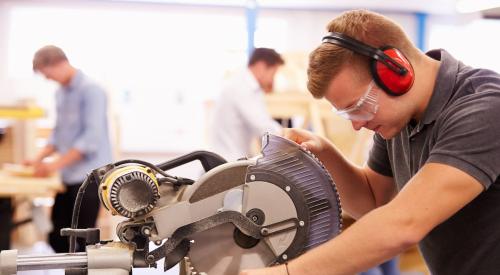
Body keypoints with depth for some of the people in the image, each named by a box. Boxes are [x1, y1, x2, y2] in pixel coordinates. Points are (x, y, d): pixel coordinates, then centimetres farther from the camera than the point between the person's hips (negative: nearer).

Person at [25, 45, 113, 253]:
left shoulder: (90, 90, -12)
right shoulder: (60, 93, 14)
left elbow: (92, 137, -19)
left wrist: (56, 164, -20)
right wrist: (39, 158, 7)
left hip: (88, 176, -8)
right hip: (68, 177, 8)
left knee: (82, 240, -2)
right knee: (56, 237, 9)